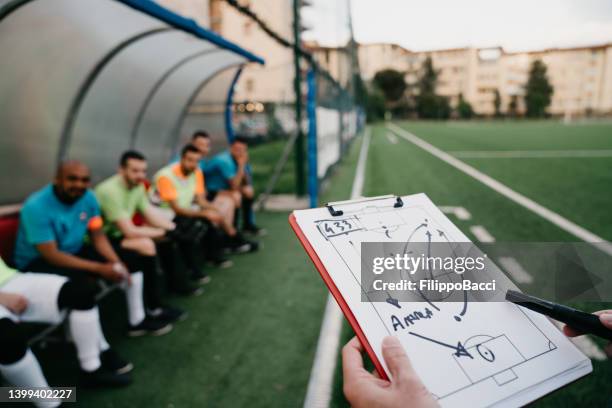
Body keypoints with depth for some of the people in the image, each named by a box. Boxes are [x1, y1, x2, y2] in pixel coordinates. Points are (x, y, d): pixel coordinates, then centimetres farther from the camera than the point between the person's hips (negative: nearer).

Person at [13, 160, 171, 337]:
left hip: (75, 251, 7)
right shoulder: (36, 207, -25)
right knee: (87, 283, -35)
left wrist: (117, 262, -18)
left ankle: (137, 320, 10)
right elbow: (51, 255, -27)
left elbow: (97, 236, -1)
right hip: (37, 262, -6)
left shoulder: (89, 197, -8)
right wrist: (99, 268, -29)